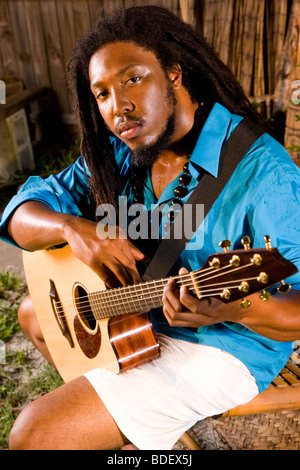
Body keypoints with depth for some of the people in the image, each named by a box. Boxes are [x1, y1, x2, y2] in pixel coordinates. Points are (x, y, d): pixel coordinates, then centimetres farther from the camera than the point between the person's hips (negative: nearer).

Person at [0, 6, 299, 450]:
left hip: (221, 347, -7)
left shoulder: (261, 172, -26)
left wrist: (238, 308, -45)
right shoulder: (119, 155, -4)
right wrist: (73, 227, -26)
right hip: (134, 312, 7)